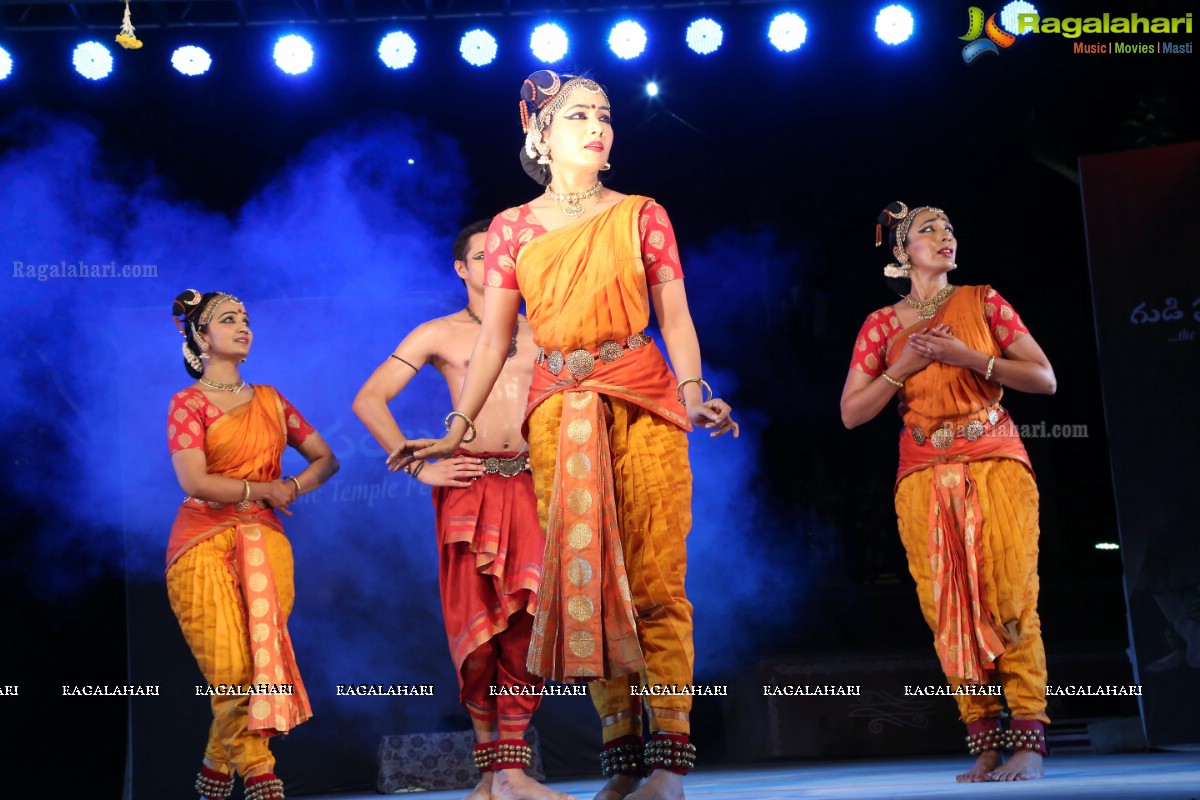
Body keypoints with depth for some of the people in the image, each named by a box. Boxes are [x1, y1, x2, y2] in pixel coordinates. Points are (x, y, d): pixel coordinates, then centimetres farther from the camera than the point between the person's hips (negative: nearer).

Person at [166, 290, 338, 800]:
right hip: (205, 543, -4)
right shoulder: (189, 403, 1)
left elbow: (325, 459, 19)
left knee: (261, 668, -6)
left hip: (265, 542, 4)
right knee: (232, 672, -12)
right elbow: (195, 483, -12)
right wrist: (265, 490, -4)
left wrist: (293, 488, 0)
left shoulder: (269, 400, 16)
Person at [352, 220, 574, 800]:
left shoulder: (540, 335, 16)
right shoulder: (438, 335, 9)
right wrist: (418, 468, -4)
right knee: (476, 622, -2)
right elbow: (369, 400, 4)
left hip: (531, 483, 2)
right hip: (468, 486, -1)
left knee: (526, 620, -8)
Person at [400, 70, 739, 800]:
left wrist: (694, 395, -14)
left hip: (642, 402, -1)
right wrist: (457, 432, 5)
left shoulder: (641, 215, 9)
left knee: (655, 578, -7)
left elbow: (676, 318, 2)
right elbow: (494, 340, 10)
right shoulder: (513, 228, 11)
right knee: (584, 578, -1)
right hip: (558, 411, 2)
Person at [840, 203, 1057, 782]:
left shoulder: (982, 301, 10)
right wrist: (903, 366, -5)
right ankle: (984, 746, -1)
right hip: (924, 475, 1)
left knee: (1010, 599, -11)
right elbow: (852, 413, 8)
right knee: (950, 610, -6)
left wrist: (966, 356, -8)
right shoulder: (881, 325, 11)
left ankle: (1029, 743, -10)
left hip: (996, 463, -1)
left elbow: (1044, 378, 4)